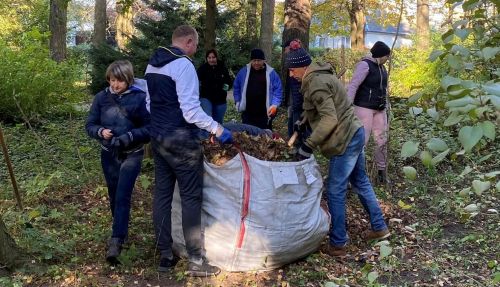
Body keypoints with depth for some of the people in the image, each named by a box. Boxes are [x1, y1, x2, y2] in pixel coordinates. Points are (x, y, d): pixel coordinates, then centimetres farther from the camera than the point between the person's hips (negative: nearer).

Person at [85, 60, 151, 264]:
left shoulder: (139, 98, -13)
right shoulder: (101, 98, -3)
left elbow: (149, 128, -12)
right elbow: (90, 125, 3)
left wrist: (129, 137, -24)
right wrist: (101, 132, -18)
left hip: (131, 155, -4)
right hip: (109, 154, 4)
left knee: (123, 197, -12)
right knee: (114, 197, 15)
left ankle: (116, 242, -14)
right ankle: (121, 232, 34)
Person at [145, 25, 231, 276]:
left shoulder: (152, 64, 13)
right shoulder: (183, 64, -16)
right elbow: (191, 110, -22)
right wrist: (217, 129, -16)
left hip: (157, 138, 9)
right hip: (181, 141, -9)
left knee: (162, 195, 11)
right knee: (191, 198, -1)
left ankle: (165, 256, 18)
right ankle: (196, 261, 4)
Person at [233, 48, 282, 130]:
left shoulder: (271, 73, -1)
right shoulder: (243, 71, 5)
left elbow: (278, 90, -1)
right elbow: (236, 87, 15)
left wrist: (275, 105, -12)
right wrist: (238, 102, 7)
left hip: (265, 114, -1)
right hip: (247, 113, 2)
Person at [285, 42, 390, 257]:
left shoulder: (316, 84, -20)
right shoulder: (319, 76, 12)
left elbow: (329, 119, -27)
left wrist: (308, 145, -25)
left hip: (345, 141, -11)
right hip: (354, 134, 11)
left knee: (335, 191, -3)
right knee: (361, 182, 21)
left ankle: (338, 244, 5)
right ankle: (379, 227, 33)